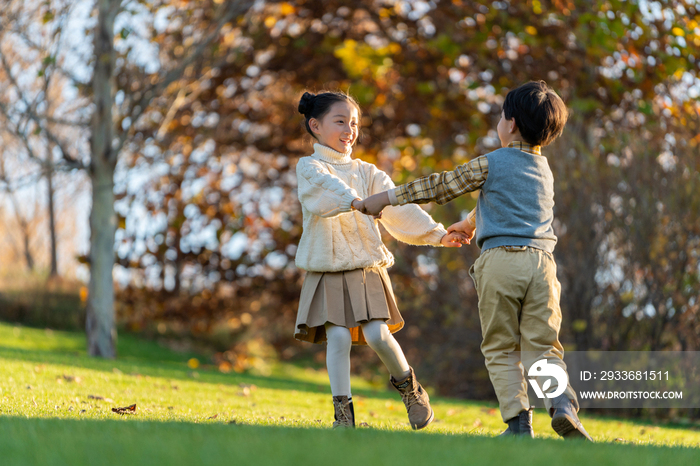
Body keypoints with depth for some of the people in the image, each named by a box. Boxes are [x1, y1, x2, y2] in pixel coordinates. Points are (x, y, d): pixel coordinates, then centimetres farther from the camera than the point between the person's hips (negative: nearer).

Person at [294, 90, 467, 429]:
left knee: (378, 335, -10)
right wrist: (356, 202, -42)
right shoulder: (309, 168, 0)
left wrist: (437, 234, -7)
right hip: (327, 272, -2)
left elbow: (399, 207, 5)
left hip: (367, 270, 2)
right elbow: (327, 186, -23)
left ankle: (408, 385, 16)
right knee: (338, 338, -11)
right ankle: (343, 412, -1)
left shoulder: (367, 173, 11)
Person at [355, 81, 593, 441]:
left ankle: (518, 421, -4)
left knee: (501, 349, 5)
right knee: (542, 346, 4)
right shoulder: (544, 170, 21)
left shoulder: (490, 164, 2)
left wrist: (387, 197, 16)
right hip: (541, 260, 4)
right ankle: (562, 404, -19)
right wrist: (470, 223, 54)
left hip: (500, 260, -4)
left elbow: (440, 186, 7)